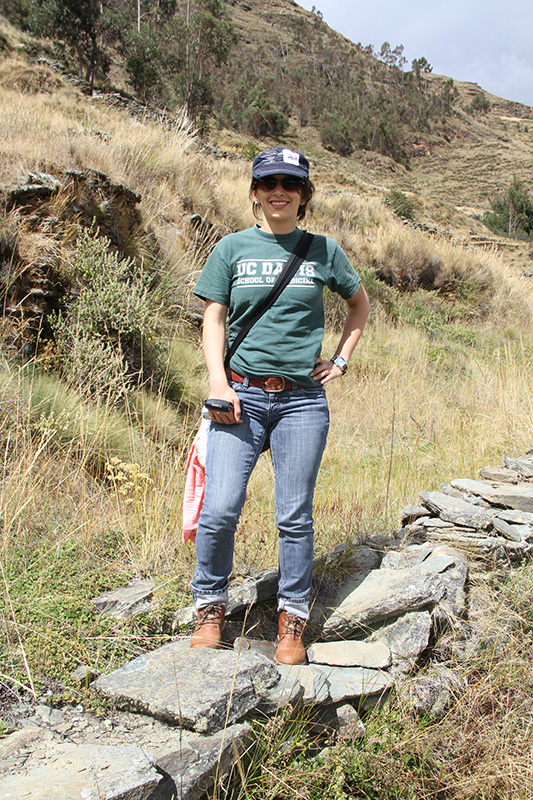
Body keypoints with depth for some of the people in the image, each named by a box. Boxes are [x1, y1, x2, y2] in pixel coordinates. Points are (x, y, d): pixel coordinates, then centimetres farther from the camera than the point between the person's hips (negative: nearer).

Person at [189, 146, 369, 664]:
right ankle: (210, 609, 15)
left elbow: (359, 302, 24)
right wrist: (218, 382, -7)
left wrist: (341, 358, 14)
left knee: (295, 517, 2)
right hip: (241, 394, 0)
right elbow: (213, 319, 5)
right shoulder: (232, 248, 8)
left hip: (302, 400, 1)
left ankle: (292, 622, 17)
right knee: (219, 511, -8)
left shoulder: (323, 250, 9)